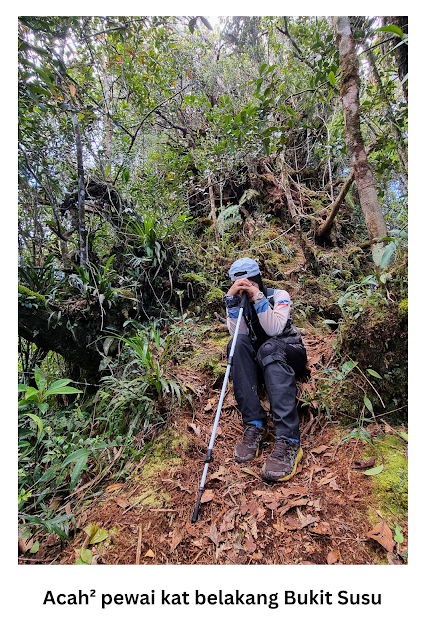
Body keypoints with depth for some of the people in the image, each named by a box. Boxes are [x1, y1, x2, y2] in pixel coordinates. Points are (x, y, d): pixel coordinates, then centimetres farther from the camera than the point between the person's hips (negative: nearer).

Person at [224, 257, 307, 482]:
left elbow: (274, 330, -21)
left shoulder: (278, 295, -4)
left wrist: (258, 297, -25)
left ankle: (288, 441, -46)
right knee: (237, 343, -29)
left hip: (290, 352, -2)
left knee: (269, 348, -38)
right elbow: (238, 333, -15)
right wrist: (232, 298, -21)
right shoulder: (236, 301, 4)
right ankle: (254, 425, -32)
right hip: (257, 360, 3)